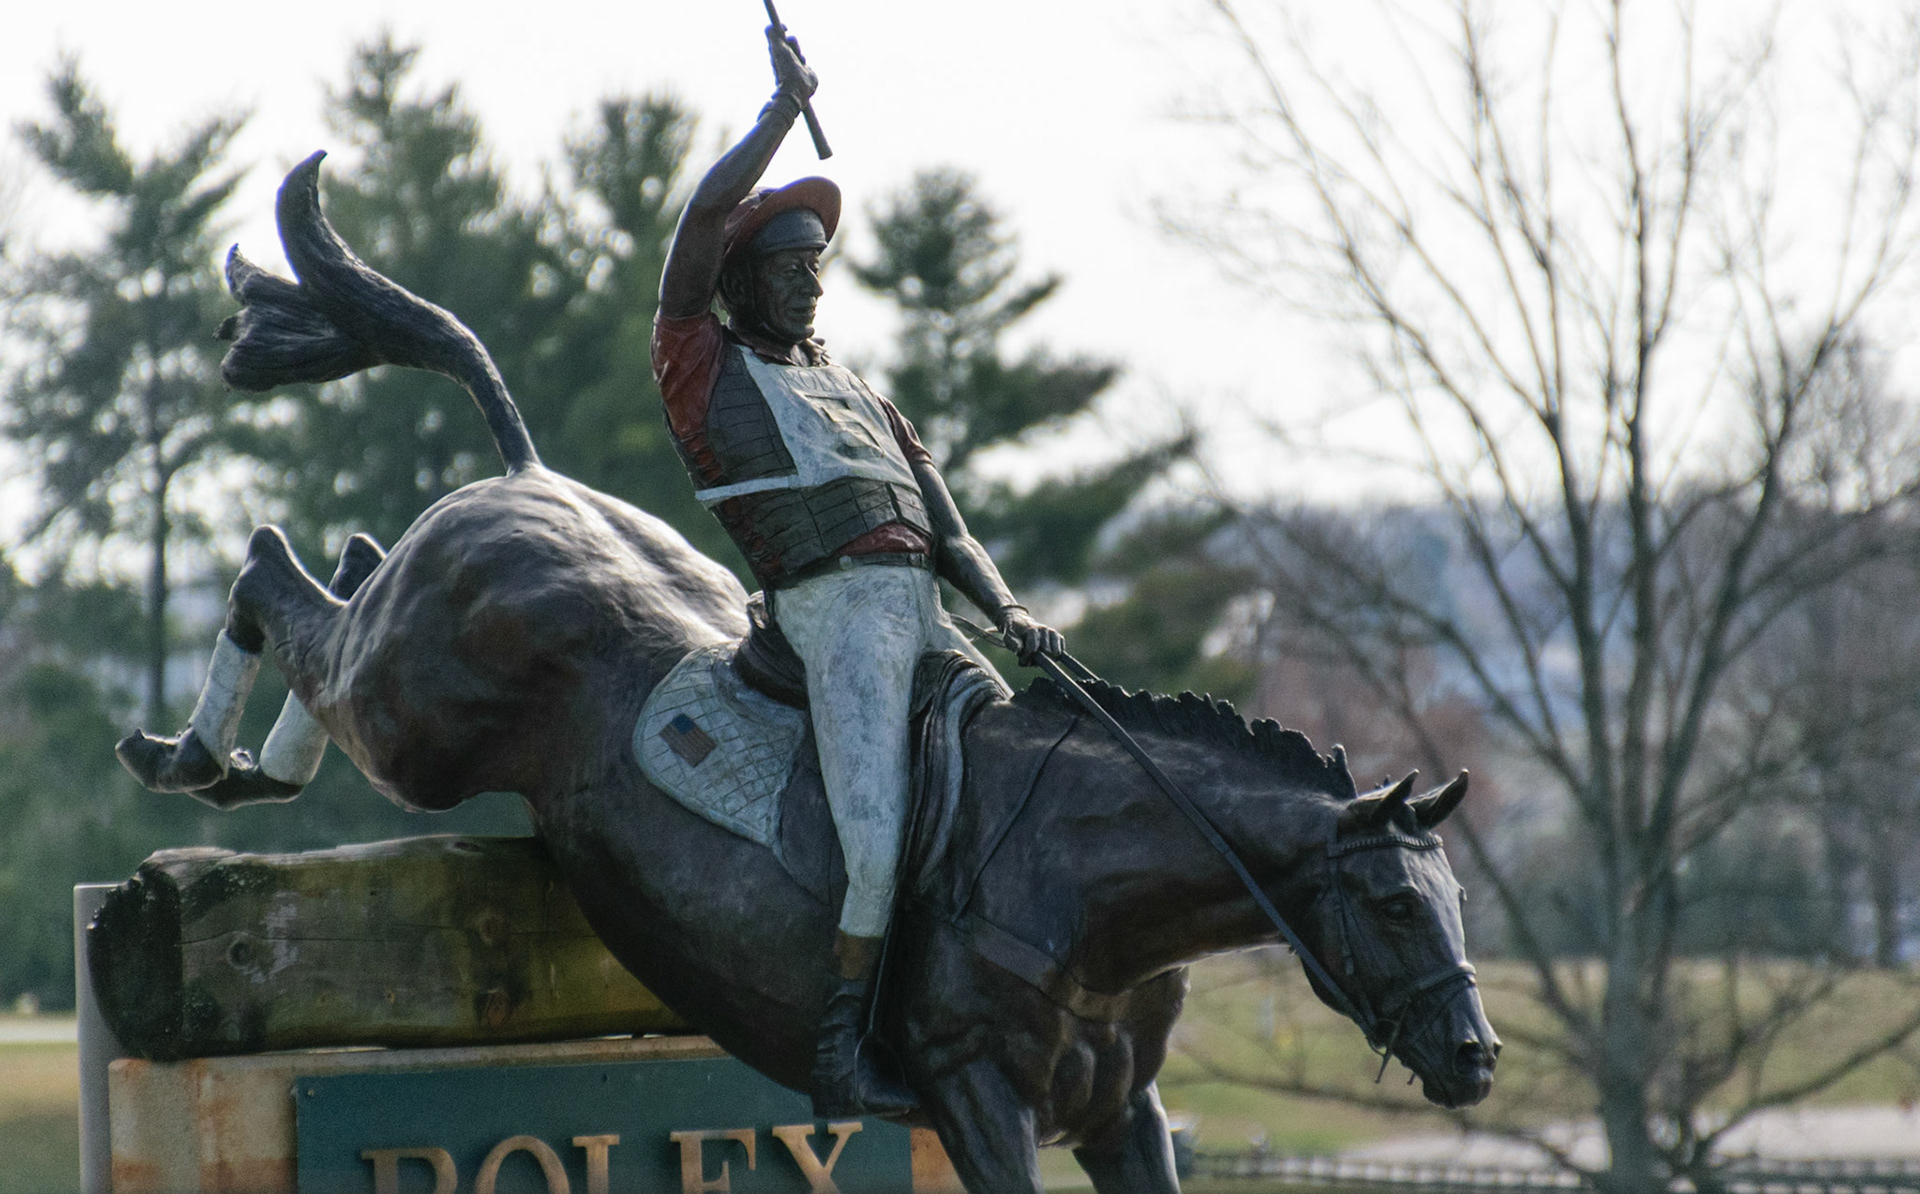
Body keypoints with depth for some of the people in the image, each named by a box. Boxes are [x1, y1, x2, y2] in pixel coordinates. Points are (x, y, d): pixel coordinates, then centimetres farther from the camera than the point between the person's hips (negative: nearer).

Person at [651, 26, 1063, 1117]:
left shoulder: (864, 399, 30)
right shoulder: (700, 364, 15)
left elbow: (950, 534, 21)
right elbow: (709, 214, -1)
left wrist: (1008, 611, 2)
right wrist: (788, 105, 7)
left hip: (926, 611, 7)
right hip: (833, 609, -7)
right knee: (882, 848, -22)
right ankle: (840, 1058, -10)